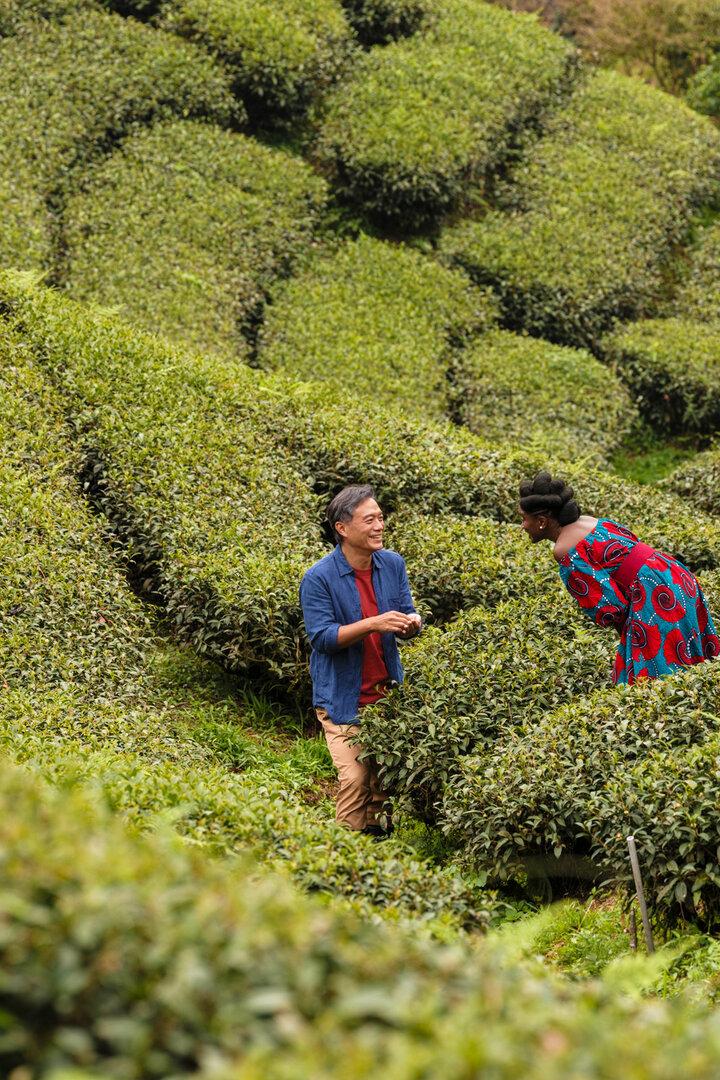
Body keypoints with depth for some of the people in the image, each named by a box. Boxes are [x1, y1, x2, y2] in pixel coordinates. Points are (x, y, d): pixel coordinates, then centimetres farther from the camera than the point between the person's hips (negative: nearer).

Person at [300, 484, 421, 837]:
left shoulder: (393, 564, 2)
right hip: (343, 699, -5)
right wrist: (372, 624, -29)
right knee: (355, 779, -10)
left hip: (388, 693, 5)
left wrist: (412, 622, -18)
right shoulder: (319, 578, -14)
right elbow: (322, 637, -18)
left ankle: (381, 840, 22)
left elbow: (408, 614, 7)